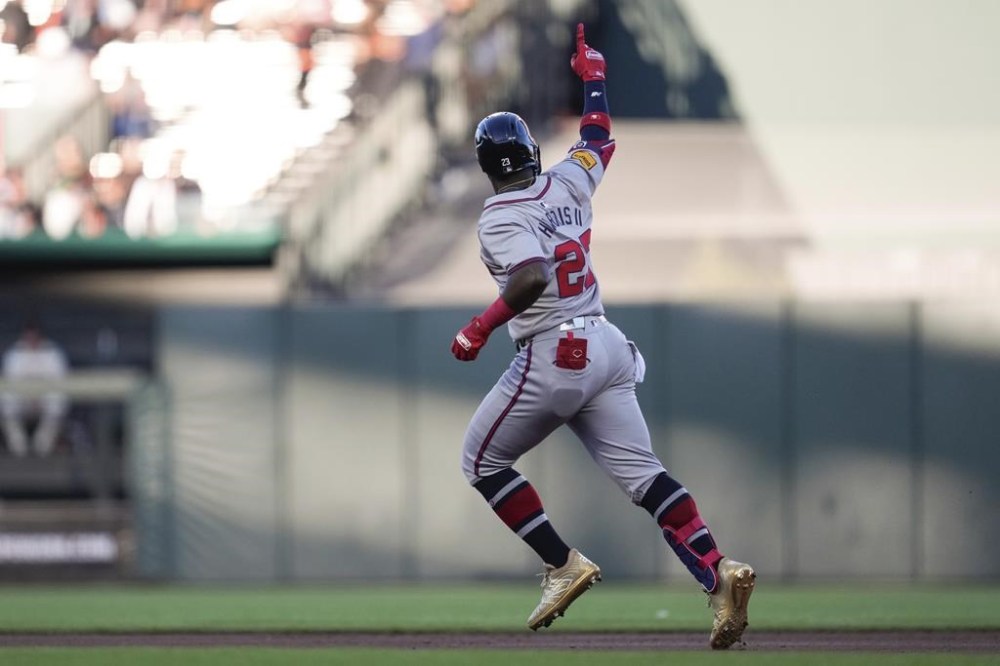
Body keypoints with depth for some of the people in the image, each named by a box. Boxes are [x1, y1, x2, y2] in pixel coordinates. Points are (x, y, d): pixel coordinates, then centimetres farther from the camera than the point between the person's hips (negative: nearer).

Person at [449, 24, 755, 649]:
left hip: (551, 356, -7)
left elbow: (533, 275, -28)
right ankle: (717, 570, -22)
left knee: (483, 460, 12)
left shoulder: (500, 217, -10)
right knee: (641, 472, -1)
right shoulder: (568, 183, 9)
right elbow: (601, 138, 29)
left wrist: (481, 329, -24)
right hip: (608, 349, 7)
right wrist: (593, 75, 40)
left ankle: (563, 566, 2)